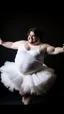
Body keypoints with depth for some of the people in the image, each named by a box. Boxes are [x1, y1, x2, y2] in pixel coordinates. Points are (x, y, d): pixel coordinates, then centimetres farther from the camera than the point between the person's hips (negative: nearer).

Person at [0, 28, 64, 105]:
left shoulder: (43, 46, -5)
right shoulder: (22, 43, 7)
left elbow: (54, 50, -13)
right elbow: (11, 45, 19)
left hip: (34, 74, -3)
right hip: (18, 72, 3)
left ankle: (29, 95, 31)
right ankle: (24, 94, 33)